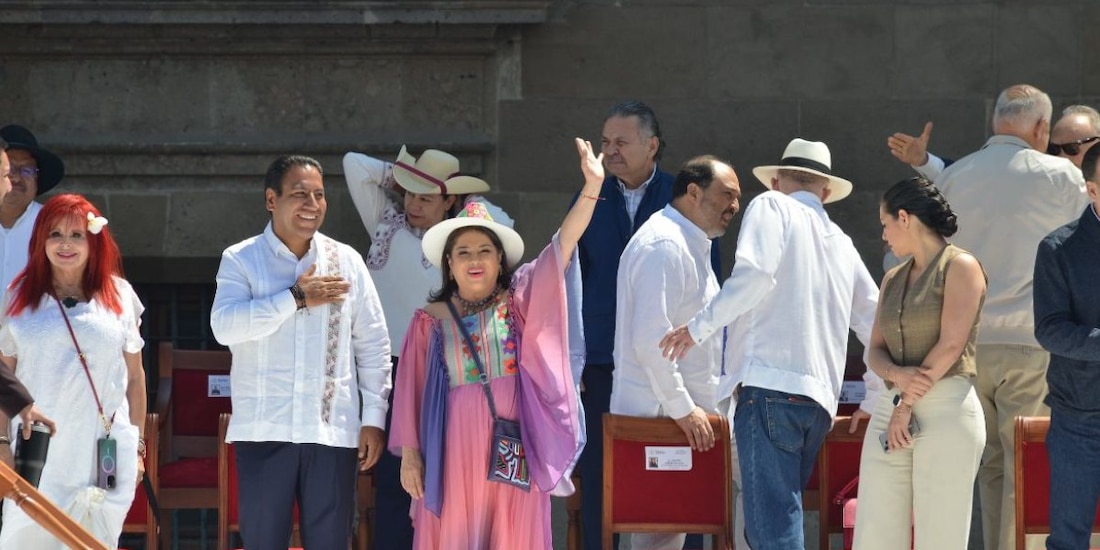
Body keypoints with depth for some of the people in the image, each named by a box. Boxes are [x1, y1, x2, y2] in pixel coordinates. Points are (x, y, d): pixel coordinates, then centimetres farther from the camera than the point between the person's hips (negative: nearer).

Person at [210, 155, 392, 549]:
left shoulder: (346, 262, 8)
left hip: (332, 431, 2)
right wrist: (296, 298, -16)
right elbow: (224, 325, -16)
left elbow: (373, 345, 10)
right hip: (264, 431, -2)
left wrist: (373, 417, 4)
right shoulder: (241, 260, 1)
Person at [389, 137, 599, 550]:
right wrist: (409, 454, 2)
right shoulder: (431, 319, 5)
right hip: (454, 450, 0)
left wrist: (592, 185, -13)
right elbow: (412, 391, 6)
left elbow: (561, 247, -4)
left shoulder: (518, 302, 5)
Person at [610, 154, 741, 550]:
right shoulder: (664, 244, -14)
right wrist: (681, 408, -21)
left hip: (683, 414, 10)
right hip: (660, 415, -10)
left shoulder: (691, 245, 21)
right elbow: (651, 337, -23)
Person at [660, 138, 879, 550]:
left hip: (771, 385, -7)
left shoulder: (772, 207, 6)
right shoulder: (842, 244, 24)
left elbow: (755, 273, -12)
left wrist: (700, 326, -5)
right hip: (820, 397, 7)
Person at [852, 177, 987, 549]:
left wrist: (907, 405, -7)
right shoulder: (893, 280, 21)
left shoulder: (959, 267, 0)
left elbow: (951, 345, -9)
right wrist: (897, 376, -10)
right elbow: (876, 350, 14)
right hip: (889, 412, 7)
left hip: (946, 410, -7)